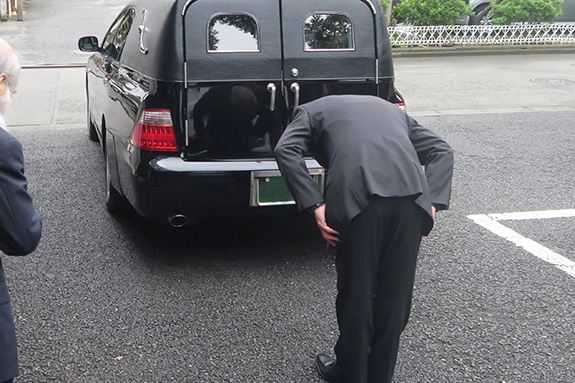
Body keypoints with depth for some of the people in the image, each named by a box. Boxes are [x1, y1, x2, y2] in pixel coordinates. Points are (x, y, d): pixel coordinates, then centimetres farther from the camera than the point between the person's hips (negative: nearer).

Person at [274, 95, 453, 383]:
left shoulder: (312, 110, 25)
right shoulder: (389, 108, 36)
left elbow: (286, 151, 2)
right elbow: (441, 151, 24)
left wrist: (315, 205, -3)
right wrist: (431, 203, 12)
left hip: (358, 198, -4)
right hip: (412, 196, 4)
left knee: (355, 293, 11)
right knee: (396, 294, 16)